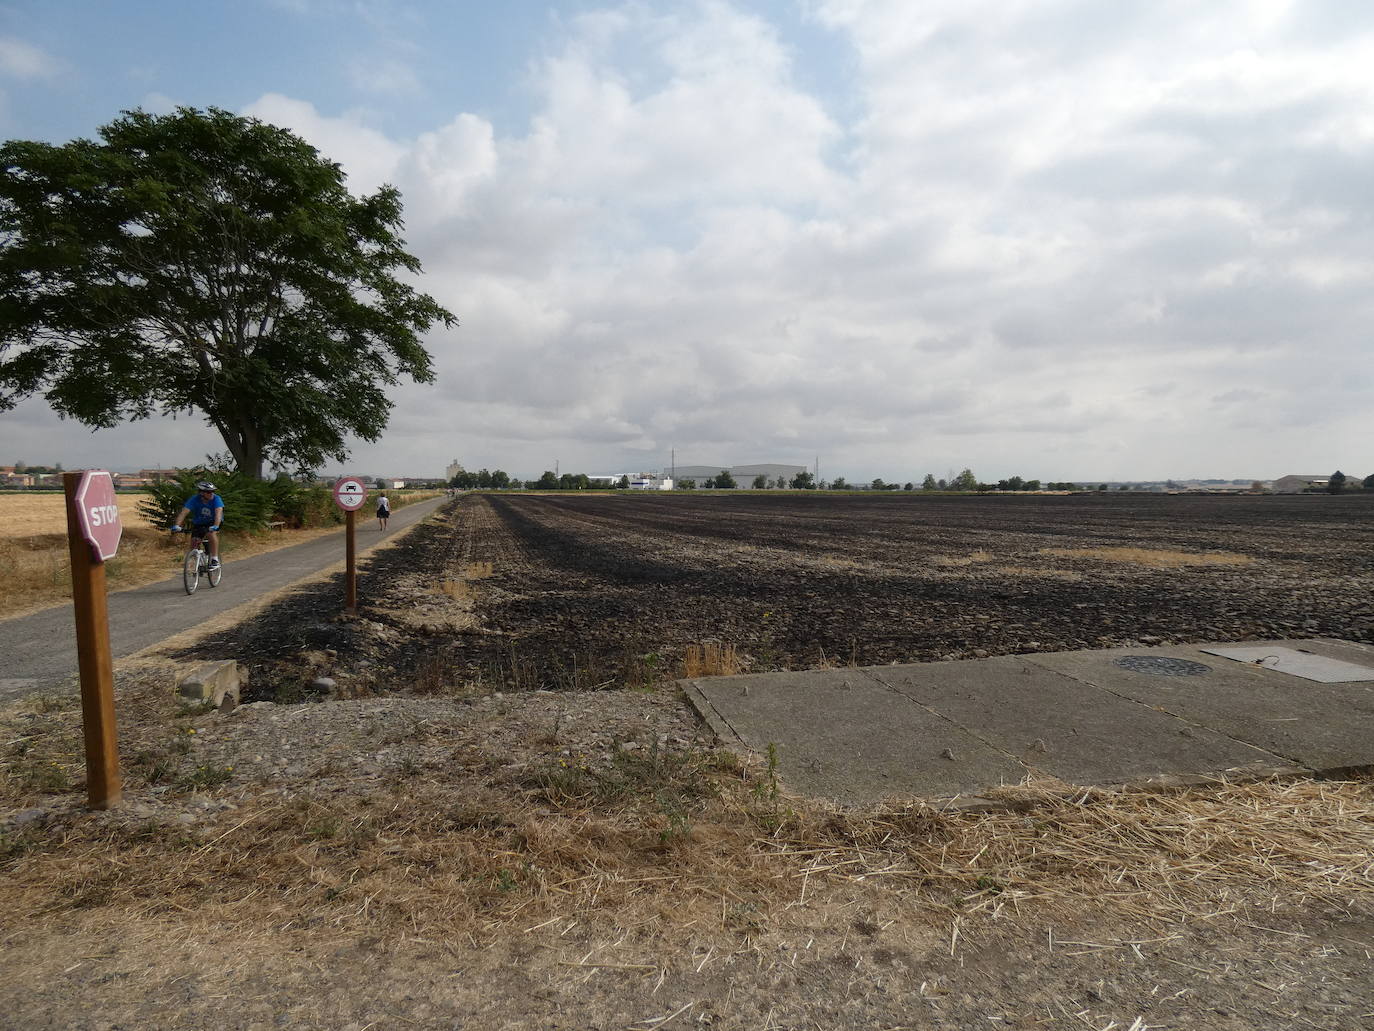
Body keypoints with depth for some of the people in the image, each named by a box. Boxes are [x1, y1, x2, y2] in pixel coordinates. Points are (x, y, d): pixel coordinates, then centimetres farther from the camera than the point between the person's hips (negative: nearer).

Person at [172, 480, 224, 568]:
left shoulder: (216, 499, -24)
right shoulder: (194, 499, -20)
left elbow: (218, 512, -39)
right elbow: (184, 512, -30)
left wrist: (215, 526, -55)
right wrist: (177, 526, -45)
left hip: (212, 522, -3)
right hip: (198, 524, 3)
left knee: (211, 534, -32)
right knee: (194, 540, -14)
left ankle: (215, 560, -29)